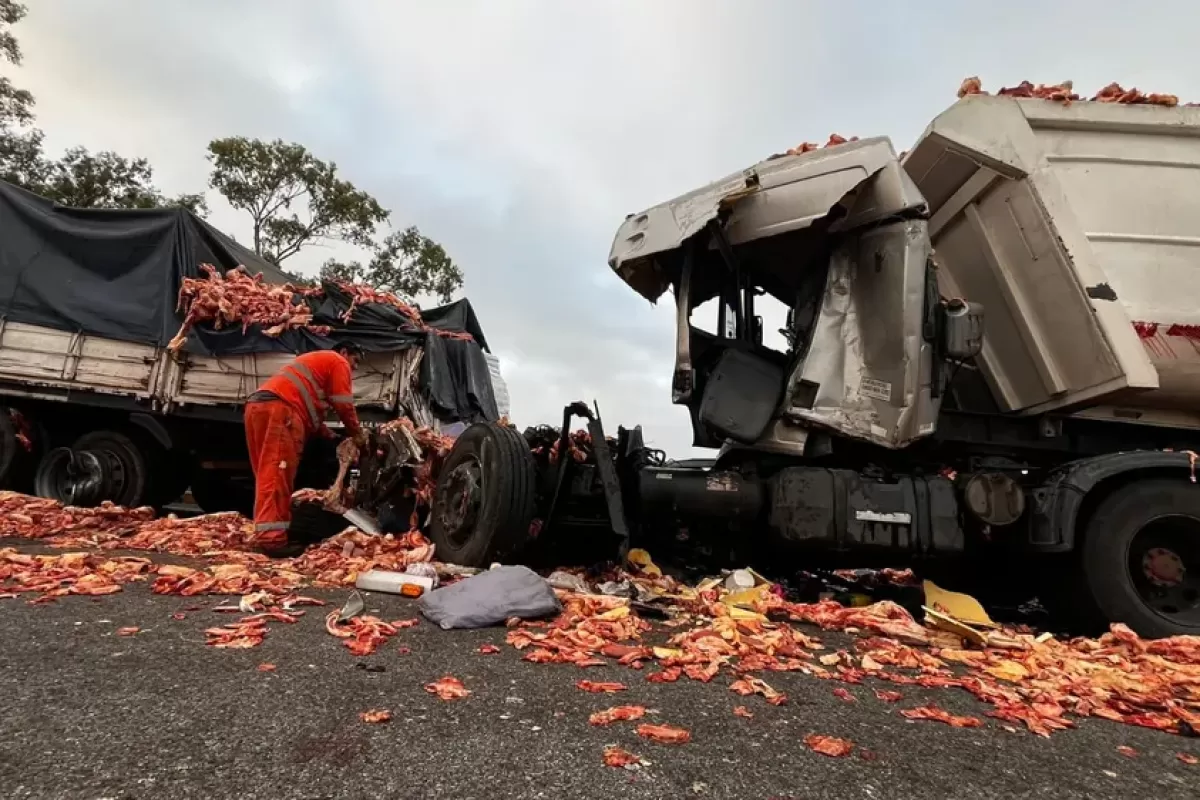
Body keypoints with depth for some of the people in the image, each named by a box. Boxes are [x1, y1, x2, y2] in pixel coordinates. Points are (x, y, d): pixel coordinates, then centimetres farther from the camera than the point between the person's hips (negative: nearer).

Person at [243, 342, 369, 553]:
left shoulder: (316, 362, 39)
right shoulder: (338, 362, 12)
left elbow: (309, 404, 35)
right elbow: (343, 405, 3)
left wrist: (331, 436, 27)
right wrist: (357, 434, 16)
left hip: (258, 405, 10)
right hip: (279, 409, -10)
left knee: (269, 473, 10)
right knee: (277, 474, -16)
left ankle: (266, 533, 12)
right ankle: (271, 538, -22)